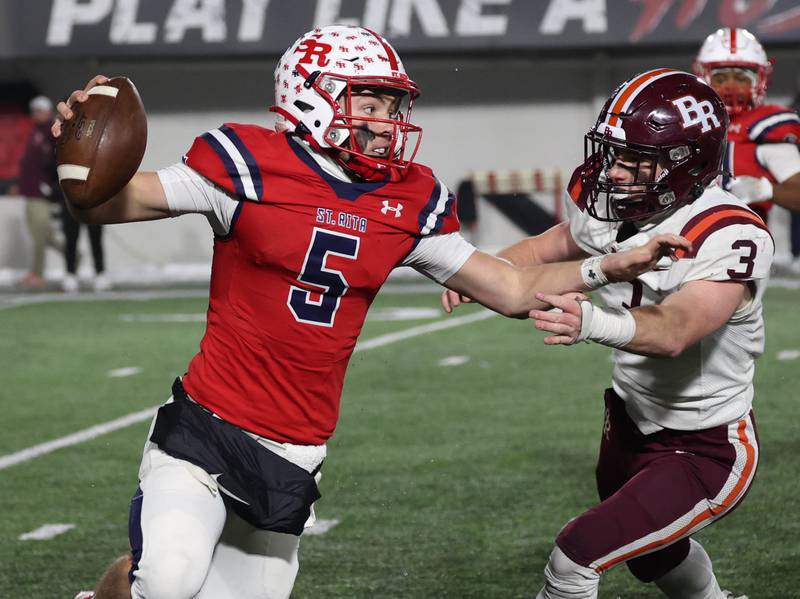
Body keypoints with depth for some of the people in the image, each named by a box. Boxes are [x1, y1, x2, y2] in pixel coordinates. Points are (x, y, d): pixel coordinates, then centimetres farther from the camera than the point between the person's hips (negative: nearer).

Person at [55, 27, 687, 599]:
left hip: (294, 460, 6)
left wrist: (612, 267, 2)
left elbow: (515, 290, 14)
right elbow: (102, 205, -8)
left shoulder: (408, 203, 6)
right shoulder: (250, 166, -9)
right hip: (206, 432, -5)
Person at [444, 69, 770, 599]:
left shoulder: (731, 237, -31)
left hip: (706, 451, -8)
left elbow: (674, 331, -45)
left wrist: (595, 324, -65)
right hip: (632, 424, 8)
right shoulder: (613, 209, -9)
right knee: (654, 554, 31)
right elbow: (543, 249, 9)